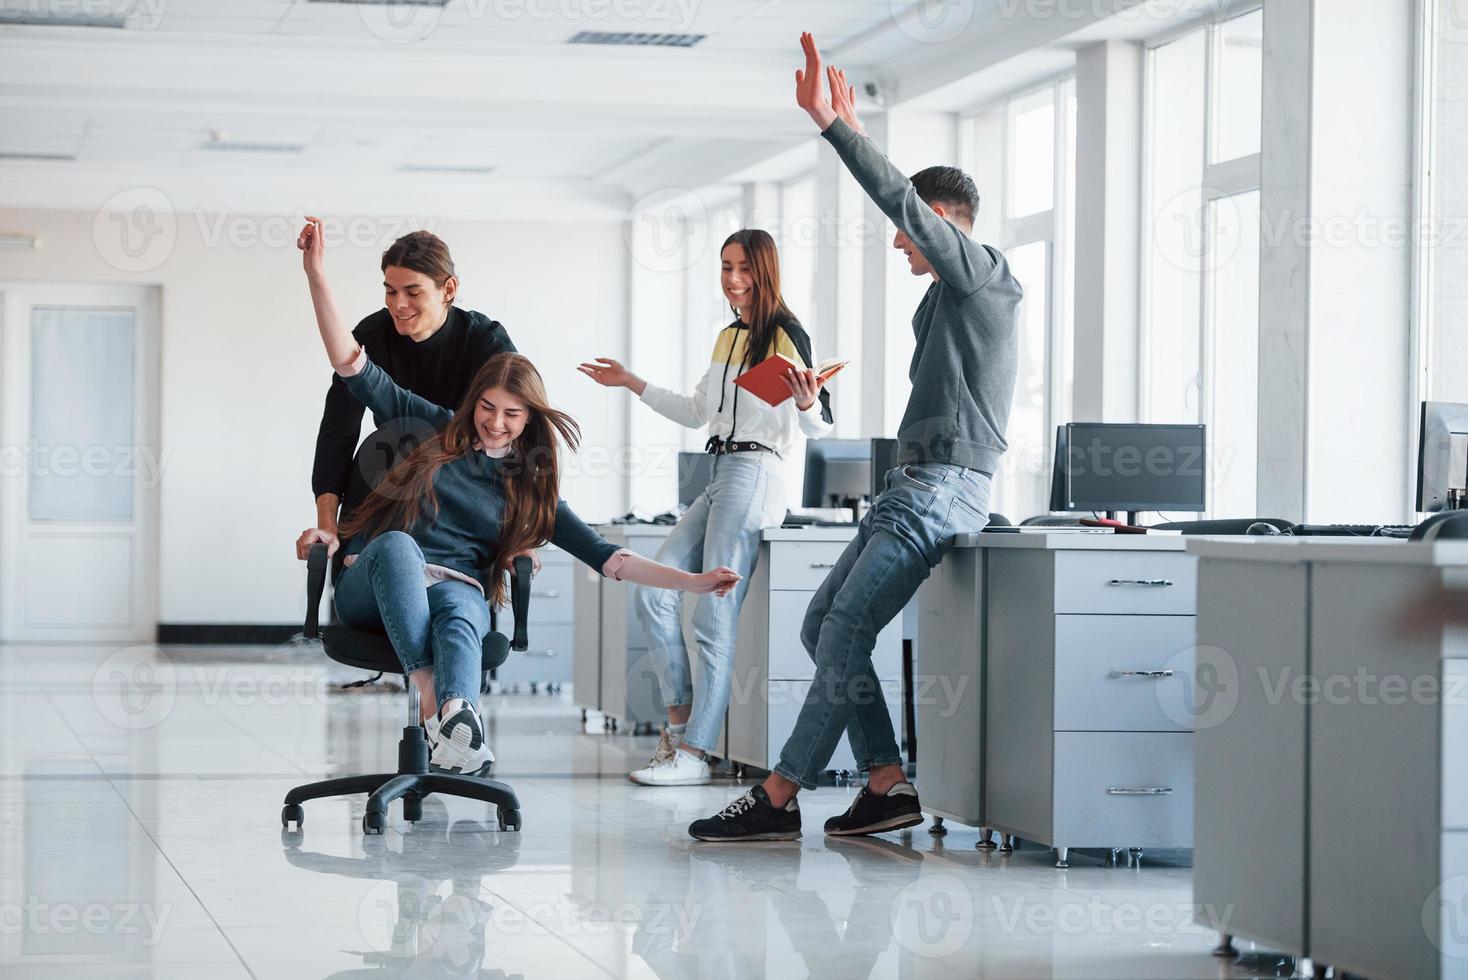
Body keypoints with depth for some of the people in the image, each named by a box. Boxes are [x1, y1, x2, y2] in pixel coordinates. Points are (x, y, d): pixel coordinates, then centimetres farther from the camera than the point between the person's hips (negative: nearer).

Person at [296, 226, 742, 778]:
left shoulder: (532, 489, 19)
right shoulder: (438, 431, 16)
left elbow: (605, 557, 14)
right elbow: (352, 366, 12)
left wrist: (694, 582, 3)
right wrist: (317, 277, 3)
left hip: (455, 591, 1)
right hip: (370, 586, -1)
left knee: (461, 616, -38)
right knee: (397, 543, -38)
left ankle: (457, 723, -71)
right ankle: (435, 706, -53)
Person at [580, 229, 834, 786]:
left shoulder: (784, 335, -6)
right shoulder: (727, 338, 19)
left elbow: (819, 428, -11)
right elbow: (697, 412, 30)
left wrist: (807, 401, -33)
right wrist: (631, 383, 33)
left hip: (754, 476, -9)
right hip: (720, 479, 9)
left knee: (714, 620, -11)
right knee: (652, 592, 1)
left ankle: (693, 754, -10)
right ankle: (680, 719, 6)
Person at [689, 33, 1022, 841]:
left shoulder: (980, 272, -5)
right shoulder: (948, 297, 23)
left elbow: (902, 198, -17)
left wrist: (833, 125, -19)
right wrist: (847, 131, 36)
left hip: (942, 488, -10)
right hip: (913, 486, 10)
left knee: (845, 635, -15)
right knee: (823, 627, 5)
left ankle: (780, 797, -15)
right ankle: (887, 785, 2)